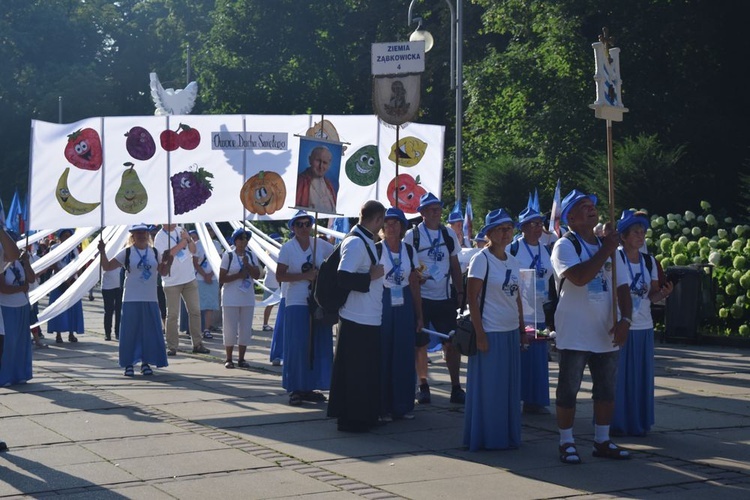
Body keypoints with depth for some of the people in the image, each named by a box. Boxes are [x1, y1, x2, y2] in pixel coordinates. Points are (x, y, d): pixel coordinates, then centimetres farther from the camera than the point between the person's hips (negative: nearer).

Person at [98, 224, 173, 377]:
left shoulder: (155, 252, 10)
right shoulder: (127, 252, 0)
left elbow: (163, 272, 15)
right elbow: (107, 266, -1)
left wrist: (168, 262, -2)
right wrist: (102, 252, -15)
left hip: (150, 299, 3)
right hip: (131, 300, -3)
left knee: (150, 331, 4)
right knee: (130, 332, -1)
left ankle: (146, 362, 16)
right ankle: (129, 364, 9)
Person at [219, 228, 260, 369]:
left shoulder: (250, 255, 7)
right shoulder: (228, 255, -4)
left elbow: (257, 275, -2)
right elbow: (221, 279, -6)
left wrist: (247, 265, -15)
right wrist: (238, 276, -15)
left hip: (247, 299, 4)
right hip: (231, 299, -4)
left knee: (246, 330, 5)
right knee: (230, 330, -1)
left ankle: (241, 359, 15)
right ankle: (229, 359, 8)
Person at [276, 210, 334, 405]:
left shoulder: (320, 244, 7)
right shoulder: (288, 248, -3)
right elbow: (280, 276, -7)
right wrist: (304, 276, -16)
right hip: (297, 303, -4)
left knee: (318, 347, 5)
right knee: (297, 347, -4)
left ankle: (310, 387, 15)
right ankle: (295, 389, 4)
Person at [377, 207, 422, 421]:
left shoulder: (409, 251, 7)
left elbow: (415, 284, 11)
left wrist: (419, 315, 9)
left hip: (404, 306, 4)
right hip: (381, 305, -4)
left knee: (404, 356, 6)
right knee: (382, 356, 0)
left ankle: (403, 405, 16)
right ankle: (382, 407, 8)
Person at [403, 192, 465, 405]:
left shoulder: (449, 234, 8)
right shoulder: (412, 235, -4)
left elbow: (455, 265, 14)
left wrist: (460, 292, 10)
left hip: (445, 298, 3)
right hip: (420, 297, -3)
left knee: (452, 342, 1)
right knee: (420, 344, 4)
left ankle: (456, 387, 8)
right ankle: (423, 386, 16)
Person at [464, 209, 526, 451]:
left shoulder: (512, 261, 11)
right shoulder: (481, 259, -10)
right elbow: (472, 298, -13)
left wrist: (522, 328, 14)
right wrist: (479, 333, -16)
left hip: (511, 332, 7)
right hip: (490, 331, -7)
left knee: (510, 387, 12)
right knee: (487, 387, 0)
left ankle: (507, 435, 23)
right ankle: (486, 438, 11)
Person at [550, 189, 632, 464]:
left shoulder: (607, 245, 12)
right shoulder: (565, 246, -8)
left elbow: (622, 287, 10)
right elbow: (579, 277, -27)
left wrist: (624, 320, -4)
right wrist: (606, 250, -21)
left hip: (606, 333, 6)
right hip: (574, 335, -6)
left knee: (607, 390, 12)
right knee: (568, 390, 1)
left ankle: (602, 441, 23)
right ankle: (567, 443, 12)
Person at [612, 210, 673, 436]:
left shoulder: (649, 261, 8)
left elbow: (652, 296, 13)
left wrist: (663, 293, -8)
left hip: (643, 327, 5)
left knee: (641, 377, 9)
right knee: (617, 376, 1)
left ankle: (638, 422, 20)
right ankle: (615, 423, 12)